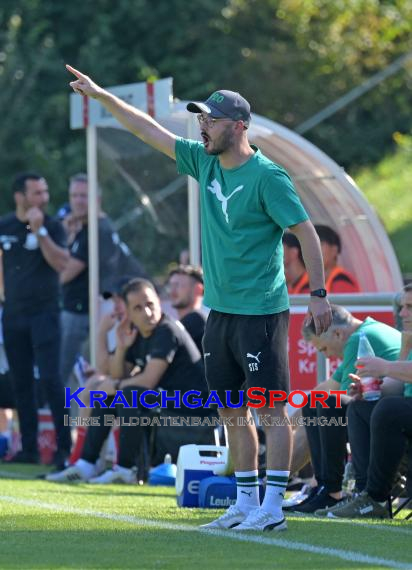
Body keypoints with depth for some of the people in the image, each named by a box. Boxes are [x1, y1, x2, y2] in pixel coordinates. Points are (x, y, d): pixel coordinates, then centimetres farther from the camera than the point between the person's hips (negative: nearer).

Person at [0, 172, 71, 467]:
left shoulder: (52, 226, -3)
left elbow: (61, 263, -17)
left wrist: (39, 231, -22)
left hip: (44, 312, -4)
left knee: (50, 378, -12)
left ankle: (64, 446, -11)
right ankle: (29, 448, 12)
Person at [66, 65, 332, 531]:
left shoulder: (266, 176, -13)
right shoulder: (205, 161, 8)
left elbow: (305, 231, -12)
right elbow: (149, 131, 16)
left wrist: (318, 293, -16)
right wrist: (101, 96, 16)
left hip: (261, 312, -8)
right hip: (220, 311, 8)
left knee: (270, 408, -5)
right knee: (232, 412, 10)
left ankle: (272, 507, -6)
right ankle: (245, 502, 17)